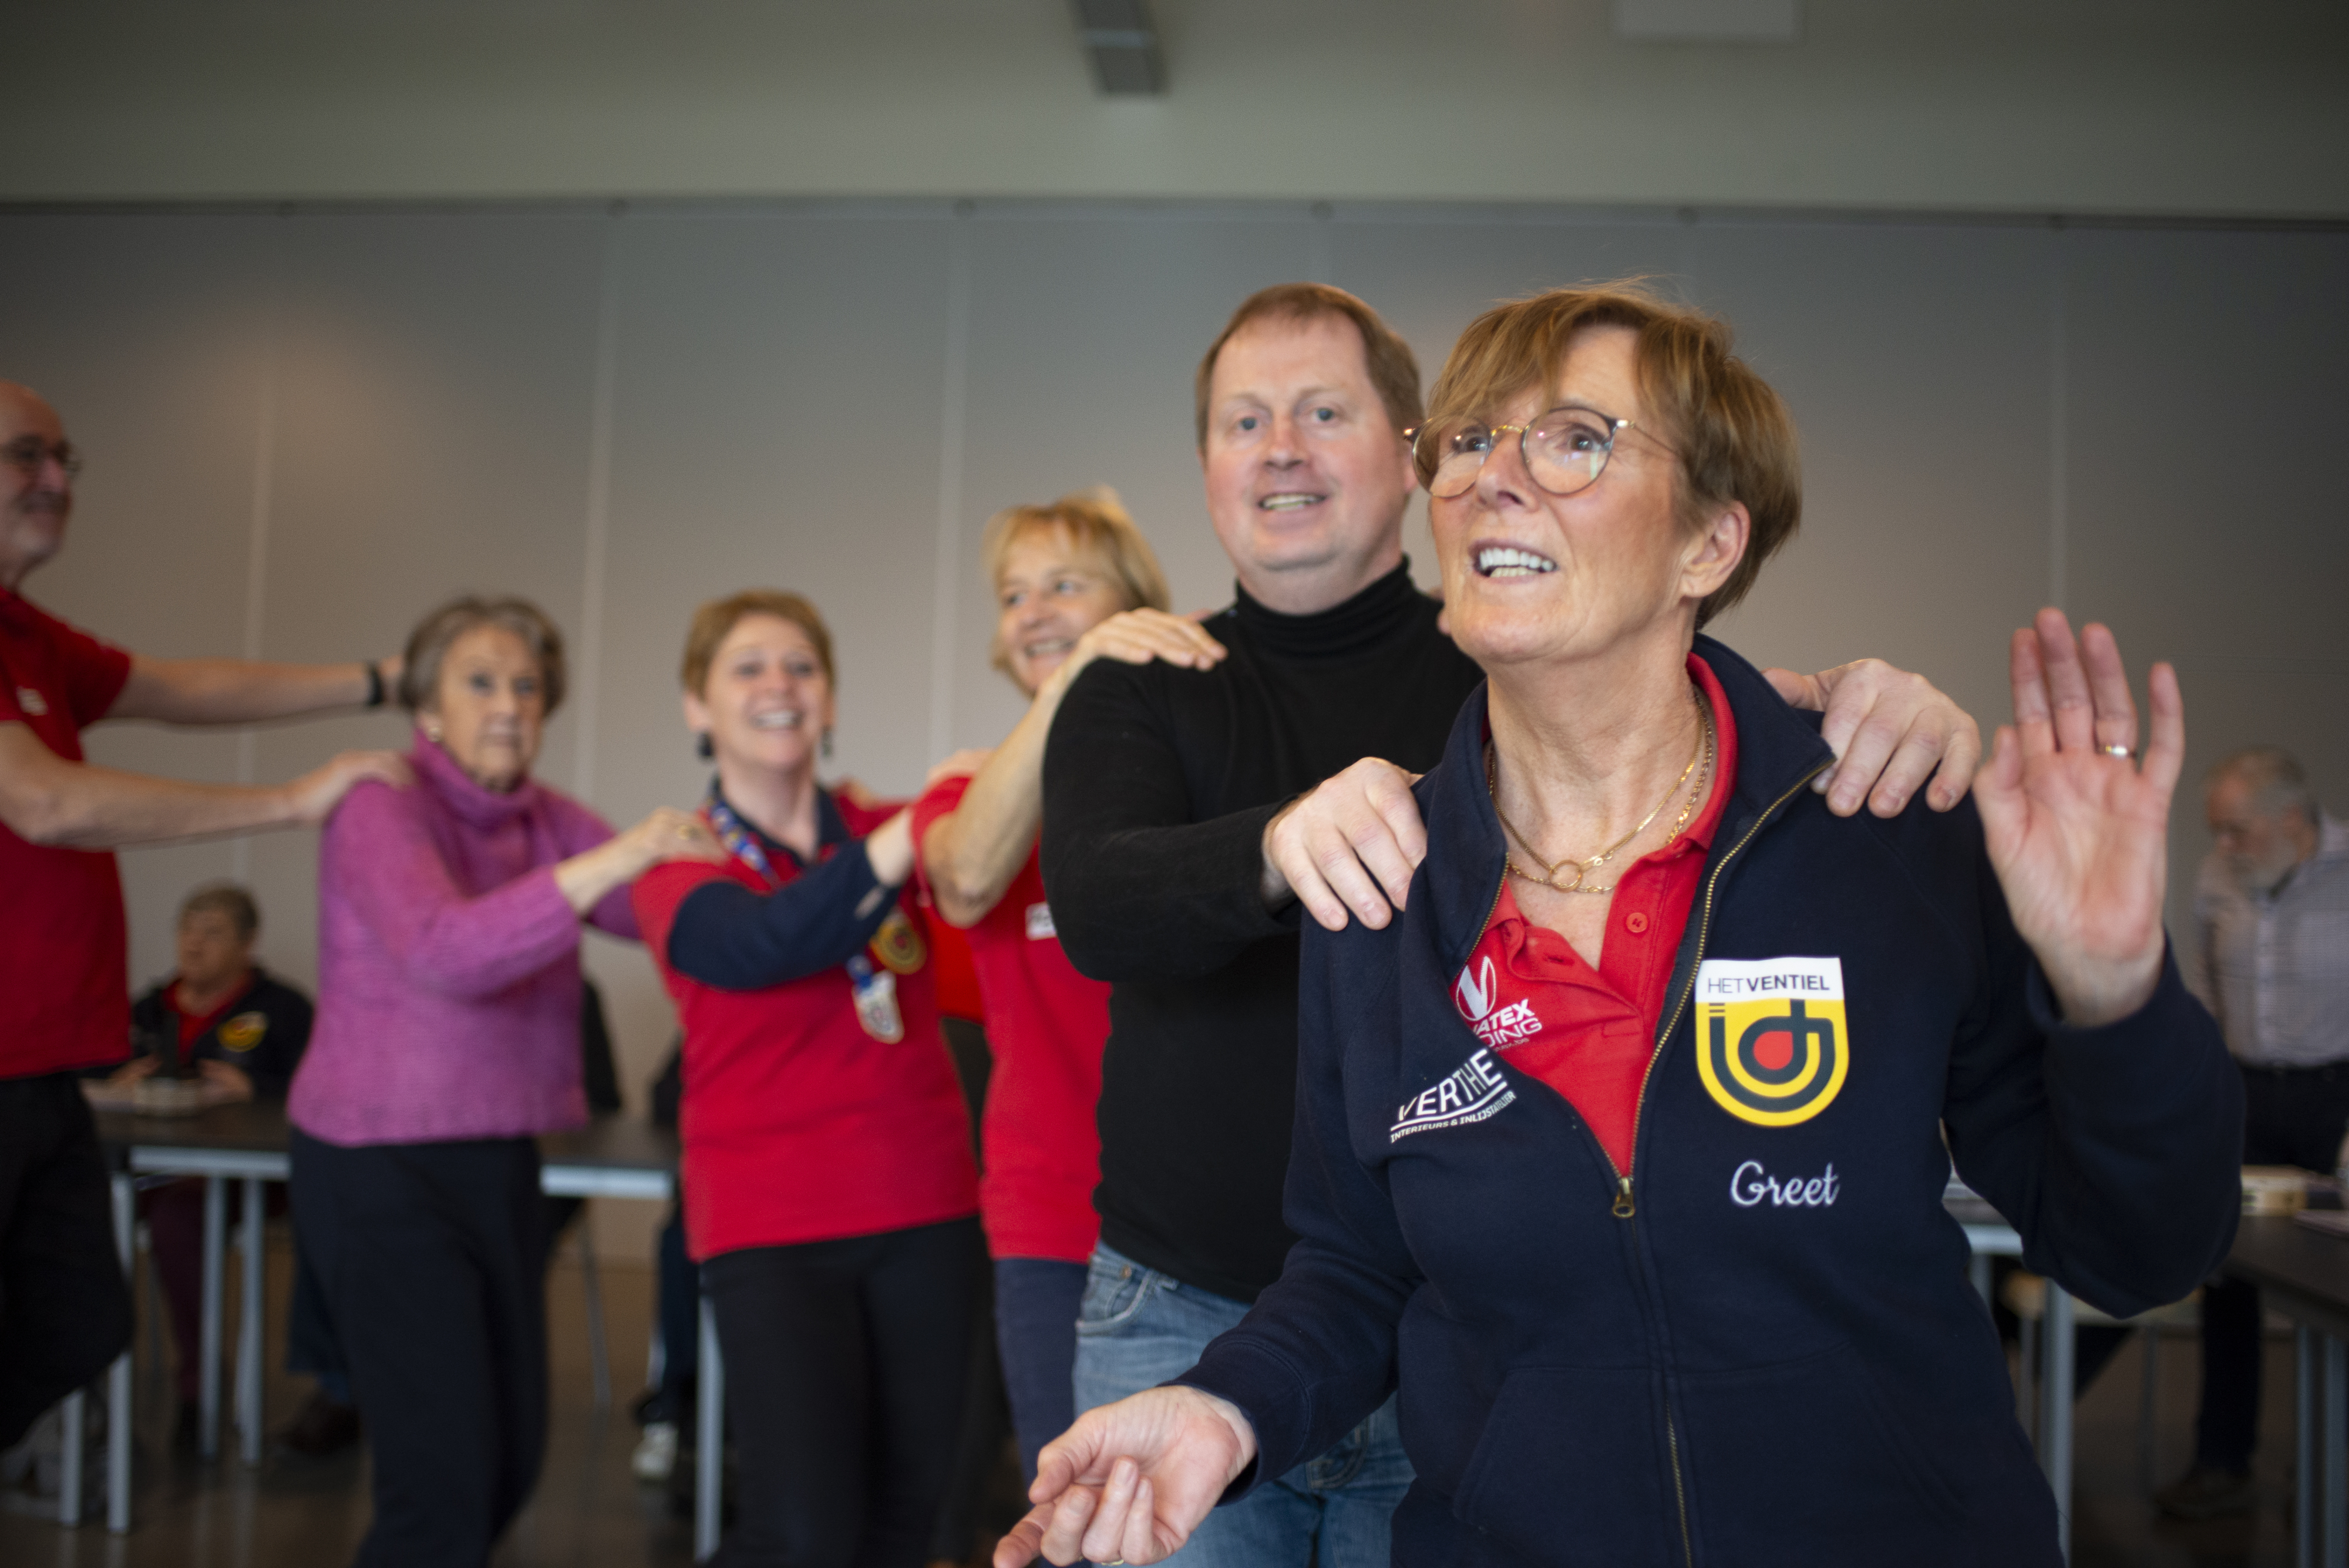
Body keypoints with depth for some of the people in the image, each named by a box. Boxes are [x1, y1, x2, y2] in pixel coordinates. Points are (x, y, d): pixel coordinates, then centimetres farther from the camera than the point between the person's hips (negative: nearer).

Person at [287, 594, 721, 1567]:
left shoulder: (544, 820, 8)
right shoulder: (384, 810, -14)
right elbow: (442, 953, -32)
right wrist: (611, 861, -41)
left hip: (500, 1166, 7)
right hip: (381, 1169, -7)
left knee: (511, 1463, 14)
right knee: (447, 1482, -10)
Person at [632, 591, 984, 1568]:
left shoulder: (889, 831, 8)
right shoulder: (679, 867, -2)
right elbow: (766, 943, -23)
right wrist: (917, 834, -35)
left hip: (925, 1213, 3)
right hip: (774, 1227, -3)